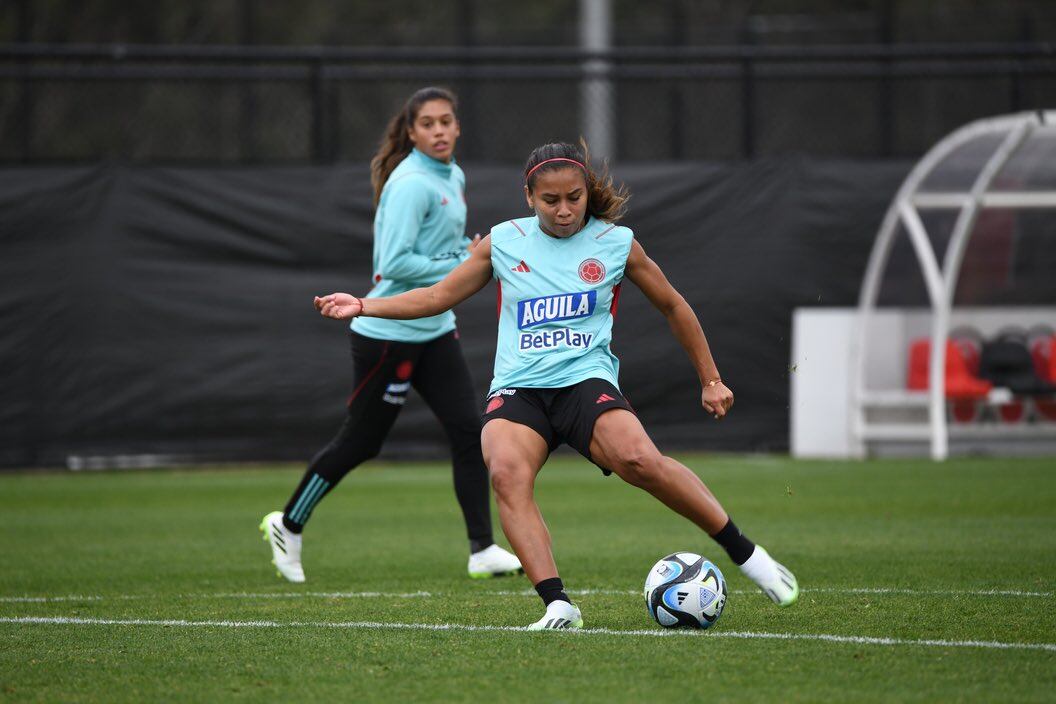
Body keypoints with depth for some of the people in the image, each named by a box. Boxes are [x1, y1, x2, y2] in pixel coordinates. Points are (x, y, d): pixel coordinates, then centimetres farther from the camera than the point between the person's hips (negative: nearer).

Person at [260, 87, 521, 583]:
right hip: (389, 333, -8)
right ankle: (288, 525, 22)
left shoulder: (453, 178, 10)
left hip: (434, 331, 8)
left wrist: (470, 253, 4)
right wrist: (461, 265, -22)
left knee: (468, 431, -3)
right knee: (360, 442, 3)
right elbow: (396, 263, -26)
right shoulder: (411, 185, -19)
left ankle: (483, 551, -1)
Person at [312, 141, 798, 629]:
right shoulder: (503, 242, 11)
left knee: (639, 461, -32)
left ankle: (744, 553, -14)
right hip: (517, 388, 2)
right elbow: (439, 296, 21)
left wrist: (710, 380, 24)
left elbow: (672, 306, 19)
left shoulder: (616, 243, 7)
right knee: (507, 471, -32)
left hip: (586, 379, -2)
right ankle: (558, 606, -37)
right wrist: (363, 307, 9)